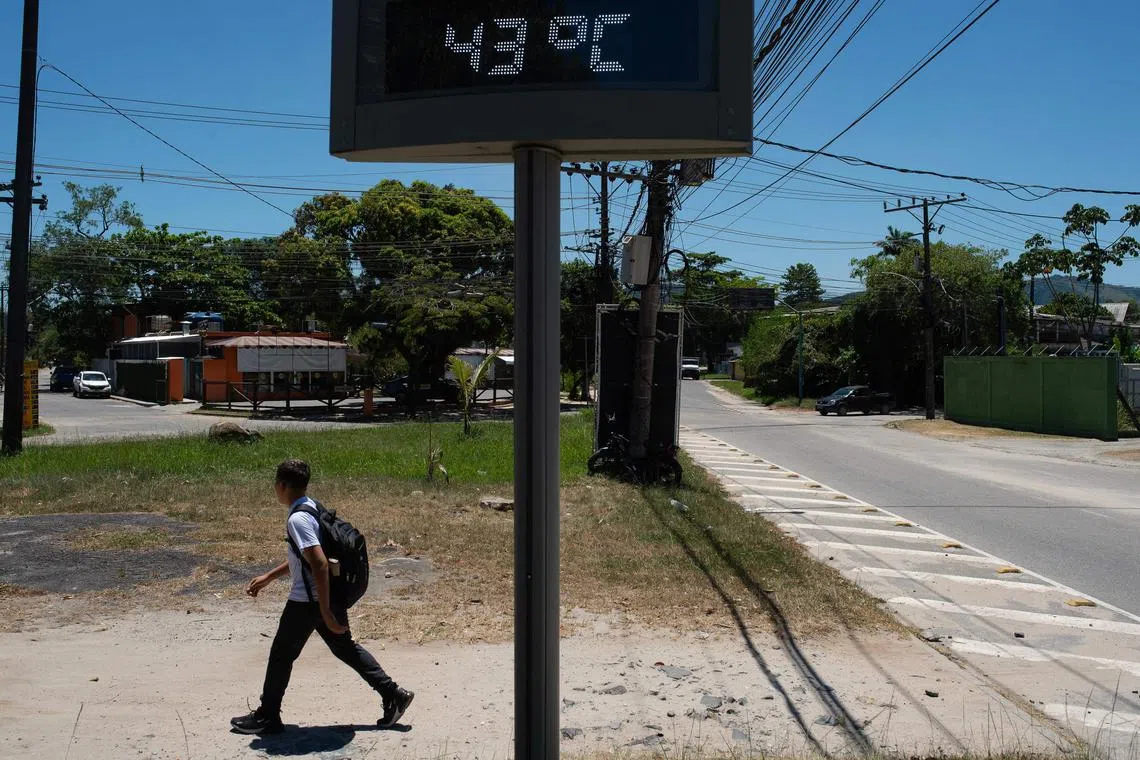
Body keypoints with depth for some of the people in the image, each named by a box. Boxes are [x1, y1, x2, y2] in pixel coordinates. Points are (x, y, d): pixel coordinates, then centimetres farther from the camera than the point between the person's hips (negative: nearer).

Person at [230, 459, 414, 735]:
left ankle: (267, 717, 25)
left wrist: (325, 612, -26)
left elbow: (320, 564, -28)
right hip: (331, 595, 9)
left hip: (308, 601, -9)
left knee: (281, 655, 9)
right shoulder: (312, 507, 9)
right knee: (345, 648, 17)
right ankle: (392, 694, 17)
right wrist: (268, 577, 27)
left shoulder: (297, 519, -22)